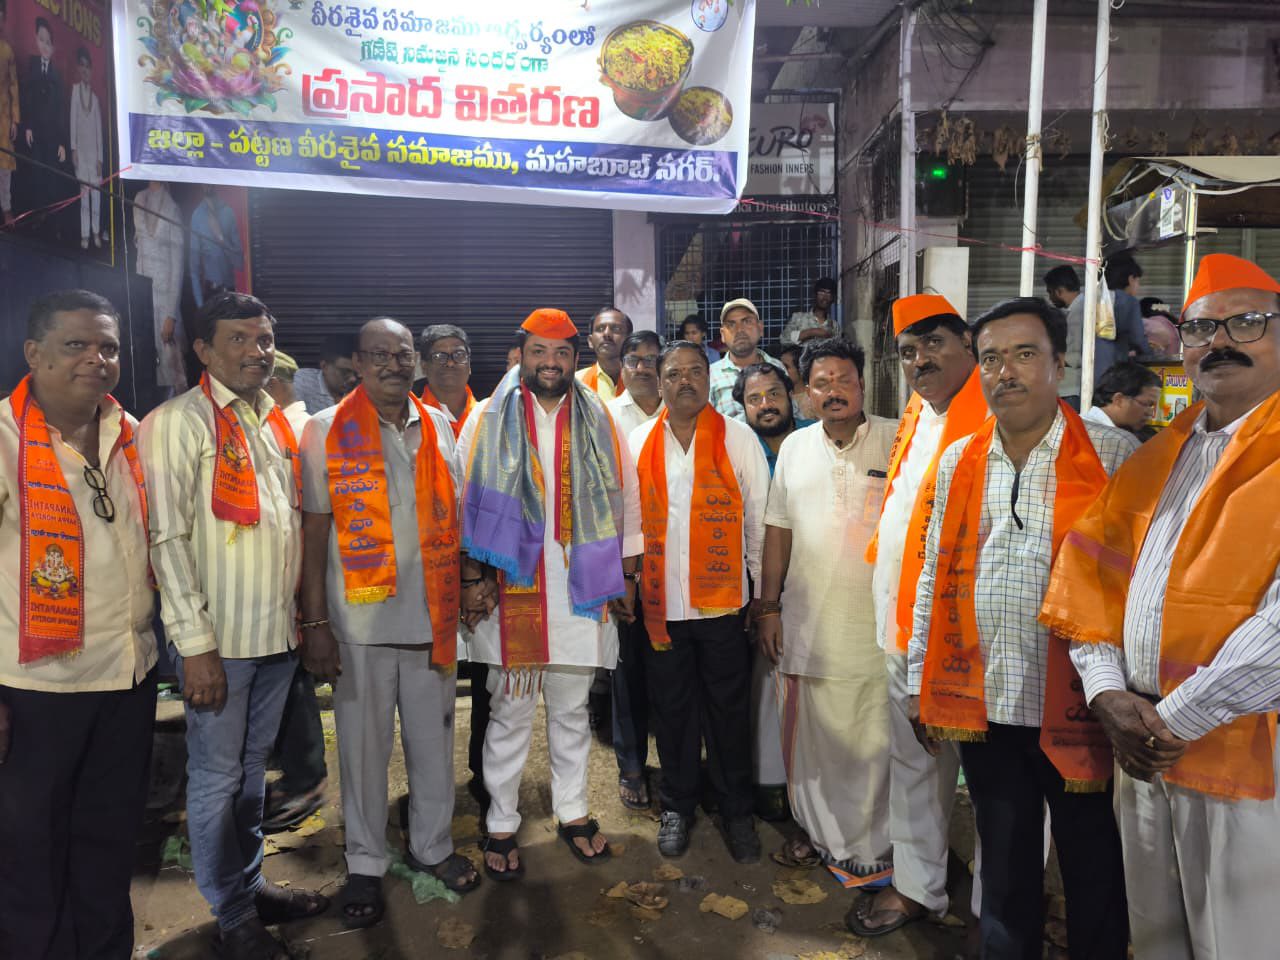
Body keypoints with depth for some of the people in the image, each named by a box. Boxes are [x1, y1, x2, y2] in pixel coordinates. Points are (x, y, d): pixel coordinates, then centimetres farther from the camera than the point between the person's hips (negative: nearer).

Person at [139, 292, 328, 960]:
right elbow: (168, 539, -14)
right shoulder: (178, 423, -10)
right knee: (217, 777, 8)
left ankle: (251, 885, 35)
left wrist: (306, 614, 13)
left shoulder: (278, 421, 11)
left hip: (278, 630, 6)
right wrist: (195, 643, -16)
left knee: (253, 767, 19)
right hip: (219, 637, -6)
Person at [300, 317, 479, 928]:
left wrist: (473, 579, 4)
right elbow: (313, 532, -5)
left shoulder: (438, 426, 6)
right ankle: (365, 864, 28)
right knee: (364, 744, 9)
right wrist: (315, 624, -8)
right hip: (360, 620, -3)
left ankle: (432, 844, 34)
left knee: (432, 736, 14)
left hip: (434, 617, 3)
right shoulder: (325, 431, -4)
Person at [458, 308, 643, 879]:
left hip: (582, 590, 2)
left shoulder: (598, 421, 8)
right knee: (509, 714, 6)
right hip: (511, 590, -2)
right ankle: (501, 827, 21)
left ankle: (573, 813, 30)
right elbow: (464, 504, 0)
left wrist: (627, 577, 6)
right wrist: (472, 577, -6)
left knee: (572, 711, 14)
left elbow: (625, 501, 9)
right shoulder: (486, 419, 2)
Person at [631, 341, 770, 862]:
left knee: (729, 710, 9)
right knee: (671, 707, 13)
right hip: (660, 602, 2)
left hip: (722, 600, -2)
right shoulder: (639, 442, 5)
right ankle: (676, 806, 32)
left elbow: (760, 519, 0)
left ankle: (736, 812, 27)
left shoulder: (738, 438, -1)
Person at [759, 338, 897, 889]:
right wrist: (768, 606, 8)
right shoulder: (795, 446, 9)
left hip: (877, 622, -3)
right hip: (806, 622, 4)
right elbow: (778, 529, 11)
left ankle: (871, 850, 24)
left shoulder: (898, 441, -3)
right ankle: (815, 828, 35)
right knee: (811, 734, 14)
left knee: (875, 740, 5)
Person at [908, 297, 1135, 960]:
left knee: (1094, 877, 13)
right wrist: (921, 685, 9)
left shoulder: (1114, 456, -6)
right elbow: (933, 579, 9)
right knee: (1005, 870, 19)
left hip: (1079, 709, -3)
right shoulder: (957, 463, 6)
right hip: (983, 706, 3)